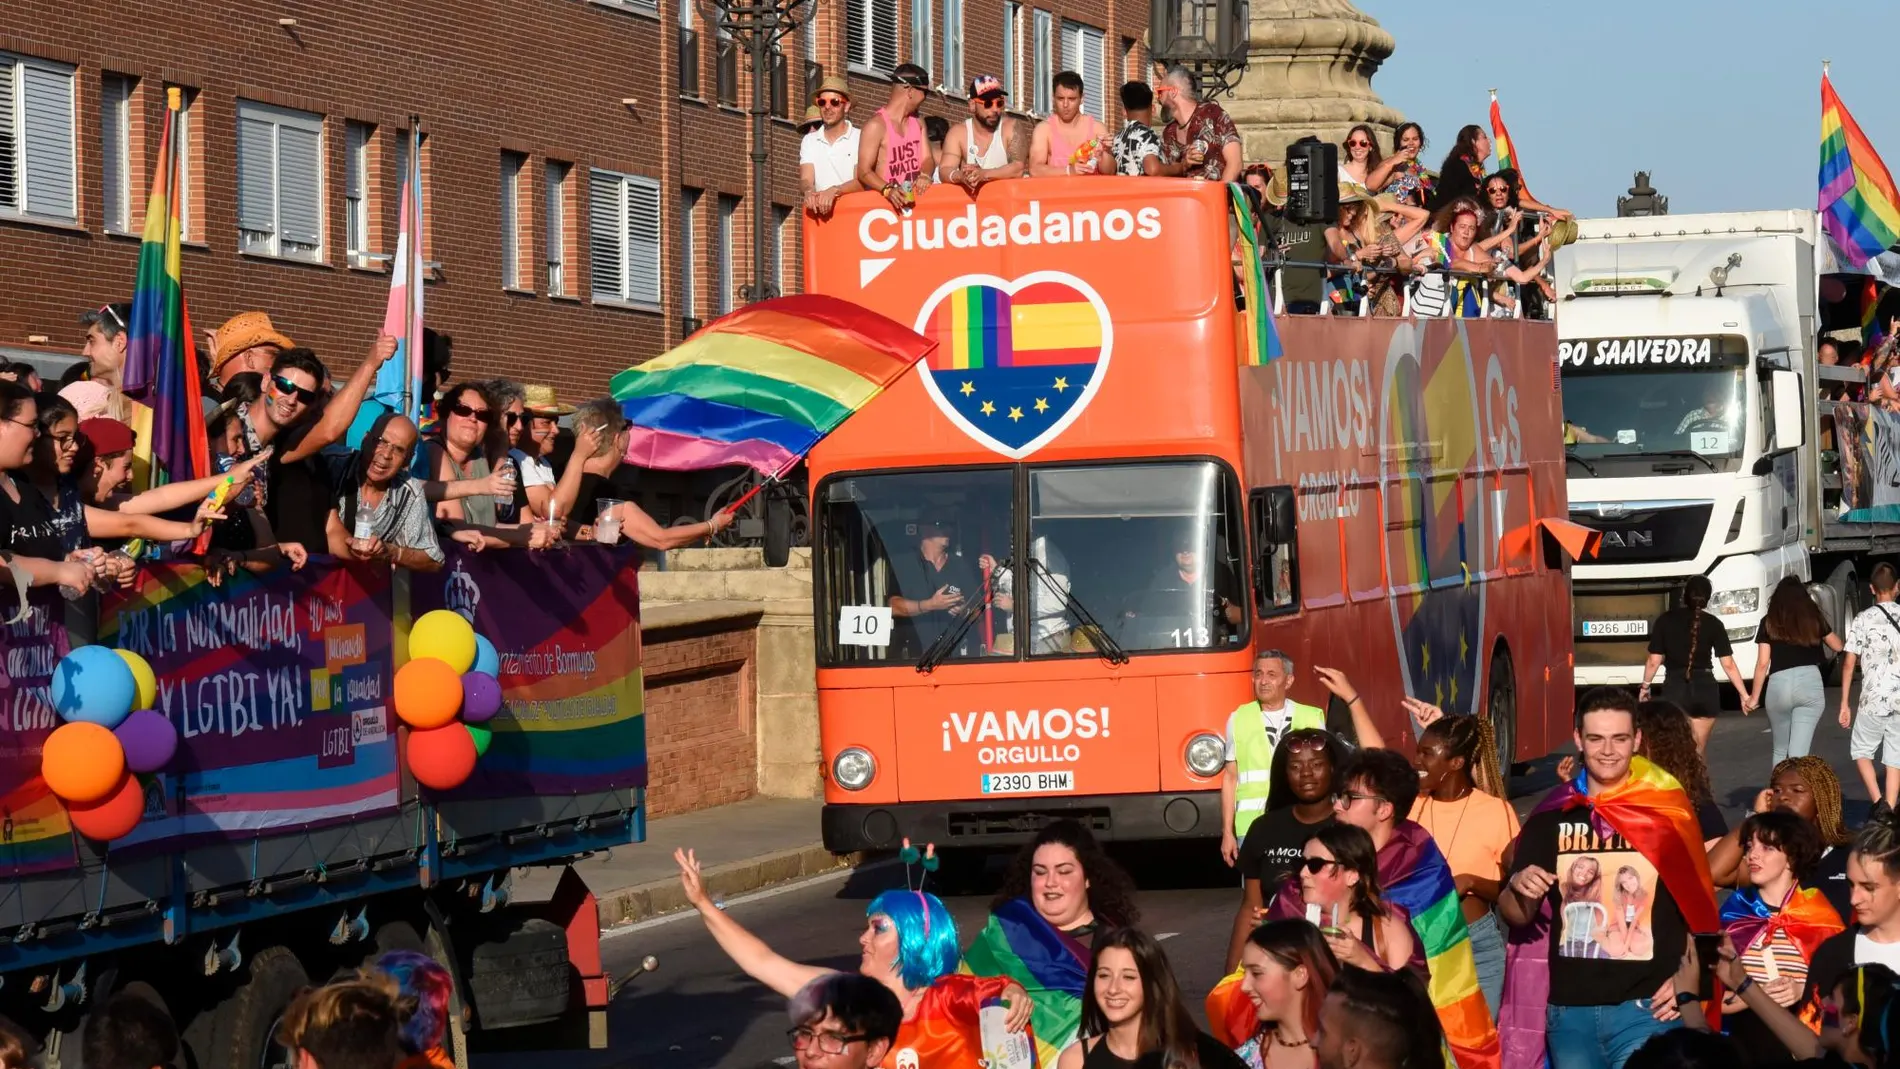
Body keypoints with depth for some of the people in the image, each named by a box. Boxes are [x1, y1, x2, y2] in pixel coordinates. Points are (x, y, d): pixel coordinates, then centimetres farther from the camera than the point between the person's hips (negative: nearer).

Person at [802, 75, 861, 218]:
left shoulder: (860, 138, 2)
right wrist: (809, 190, -20)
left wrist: (835, 191, -26)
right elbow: (805, 180, 4)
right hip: (821, 215, 3)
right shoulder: (809, 141, 14)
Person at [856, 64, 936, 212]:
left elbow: (927, 159, 15)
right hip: (886, 203, -5)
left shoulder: (917, 122, 14)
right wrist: (888, 190, -28)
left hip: (916, 200, 5)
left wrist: (924, 175, -8)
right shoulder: (876, 125, -7)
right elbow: (864, 172, -11)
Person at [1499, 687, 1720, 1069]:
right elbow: (1515, 916, 8)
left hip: (1647, 1008, -3)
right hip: (1568, 1010, 3)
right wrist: (1519, 888, -14)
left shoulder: (1668, 812, 0)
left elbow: (1699, 906, 6)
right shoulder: (1551, 817, 5)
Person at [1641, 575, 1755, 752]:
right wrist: (1744, 695, 1)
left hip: (1674, 688, -2)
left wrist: (1645, 686, 13)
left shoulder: (1665, 620, -2)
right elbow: (1728, 664, -3)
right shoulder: (1713, 623, 0)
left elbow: (1654, 661, -1)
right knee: (1698, 753, 12)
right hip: (1705, 689, 2)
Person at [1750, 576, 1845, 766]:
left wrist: (1754, 697, 11)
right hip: (1810, 682, 0)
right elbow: (1838, 646, 24)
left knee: (1780, 751, 19)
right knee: (1799, 754, -3)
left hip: (1779, 685, 0)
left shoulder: (1769, 622, 5)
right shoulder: (1814, 619, 9)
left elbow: (1762, 663, 2)